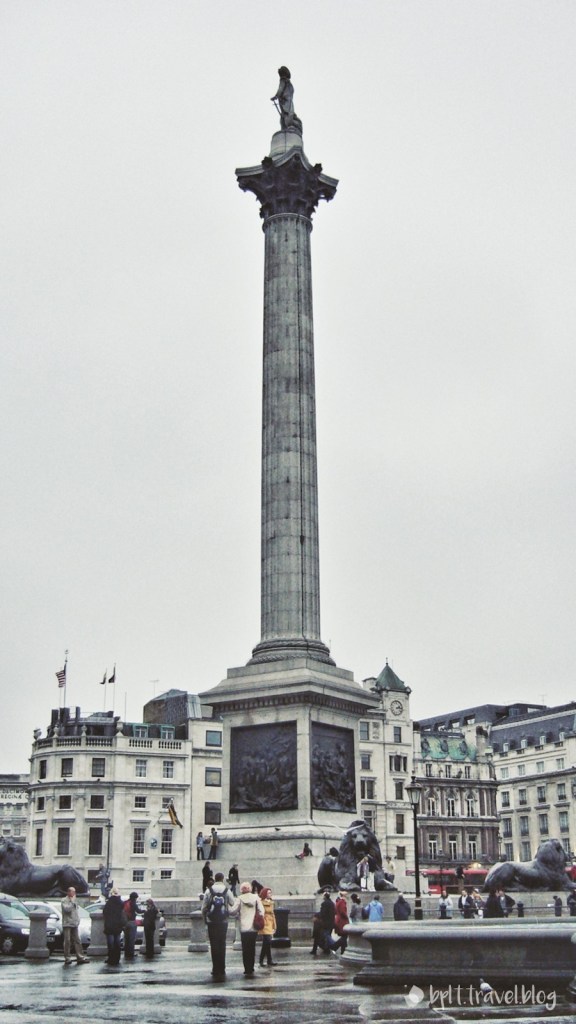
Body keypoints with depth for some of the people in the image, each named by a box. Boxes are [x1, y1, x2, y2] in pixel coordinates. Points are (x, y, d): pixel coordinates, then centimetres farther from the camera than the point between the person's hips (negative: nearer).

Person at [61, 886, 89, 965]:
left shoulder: (74, 901, 18)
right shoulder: (64, 901, -5)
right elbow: (67, 909, -21)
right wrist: (72, 902, -16)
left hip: (74, 924, 7)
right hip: (67, 924, -7)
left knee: (77, 941, 3)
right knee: (67, 941, -5)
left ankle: (80, 957, 1)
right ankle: (67, 958, 2)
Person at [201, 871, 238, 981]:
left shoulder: (209, 891, -3)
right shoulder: (227, 891, -2)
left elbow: (203, 908, -3)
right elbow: (234, 905, 2)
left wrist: (205, 919, 11)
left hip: (211, 922, -1)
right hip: (223, 922, 1)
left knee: (214, 945, 4)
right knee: (222, 945, 10)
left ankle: (216, 970, 3)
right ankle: (221, 970, 11)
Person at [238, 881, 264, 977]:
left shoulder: (240, 899, -4)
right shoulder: (256, 897, 0)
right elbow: (261, 911, -3)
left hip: (243, 928, -2)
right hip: (253, 927, 2)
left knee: (245, 950, 3)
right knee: (252, 949, 13)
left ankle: (247, 970, -2)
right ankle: (251, 969, 15)